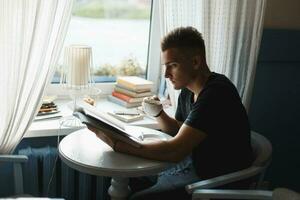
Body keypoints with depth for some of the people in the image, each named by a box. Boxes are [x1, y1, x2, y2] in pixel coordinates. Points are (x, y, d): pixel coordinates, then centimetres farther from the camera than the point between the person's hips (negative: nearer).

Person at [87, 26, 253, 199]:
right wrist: (158, 114, -4)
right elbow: (179, 131, 16)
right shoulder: (188, 90, 2)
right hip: (194, 164, 9)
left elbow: (175, 151, -31)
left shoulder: (215, 94, -26)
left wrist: (116, 144, -27)